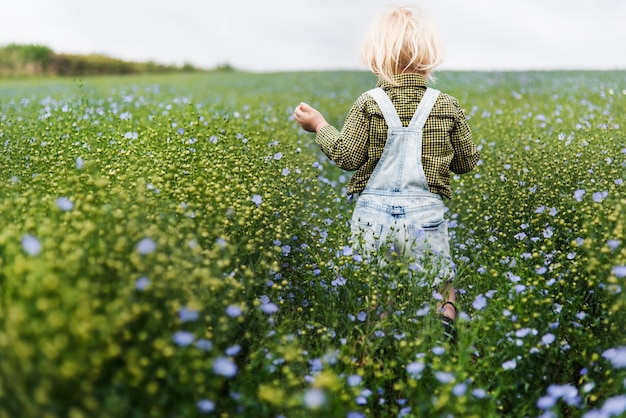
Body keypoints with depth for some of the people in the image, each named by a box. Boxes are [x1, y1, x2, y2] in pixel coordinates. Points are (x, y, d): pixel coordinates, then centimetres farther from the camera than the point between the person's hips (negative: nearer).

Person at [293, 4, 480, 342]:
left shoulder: (368, 104, -4)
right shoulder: (447, 106, 2)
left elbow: (347, 157, -6)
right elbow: (468, 163, 9)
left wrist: (319, 126, 8)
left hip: (373, 216, 0)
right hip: (425, 216, 1)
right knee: (441, 287, 14)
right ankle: (445, 319, -14)